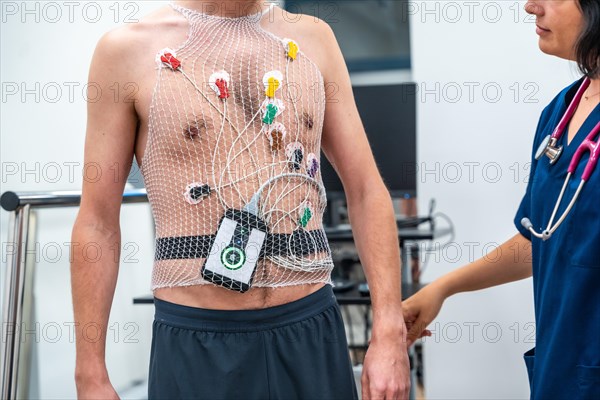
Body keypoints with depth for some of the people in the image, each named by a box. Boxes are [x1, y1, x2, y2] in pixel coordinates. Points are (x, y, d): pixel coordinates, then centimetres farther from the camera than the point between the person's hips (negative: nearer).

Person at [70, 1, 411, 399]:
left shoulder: (313, 38, 6)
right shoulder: (130, 48, -3)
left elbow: (367, 190, 4)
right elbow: (98, 223, -1)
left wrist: (389, 333, -4)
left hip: (313, 332, 3)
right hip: (195, 342, -2)